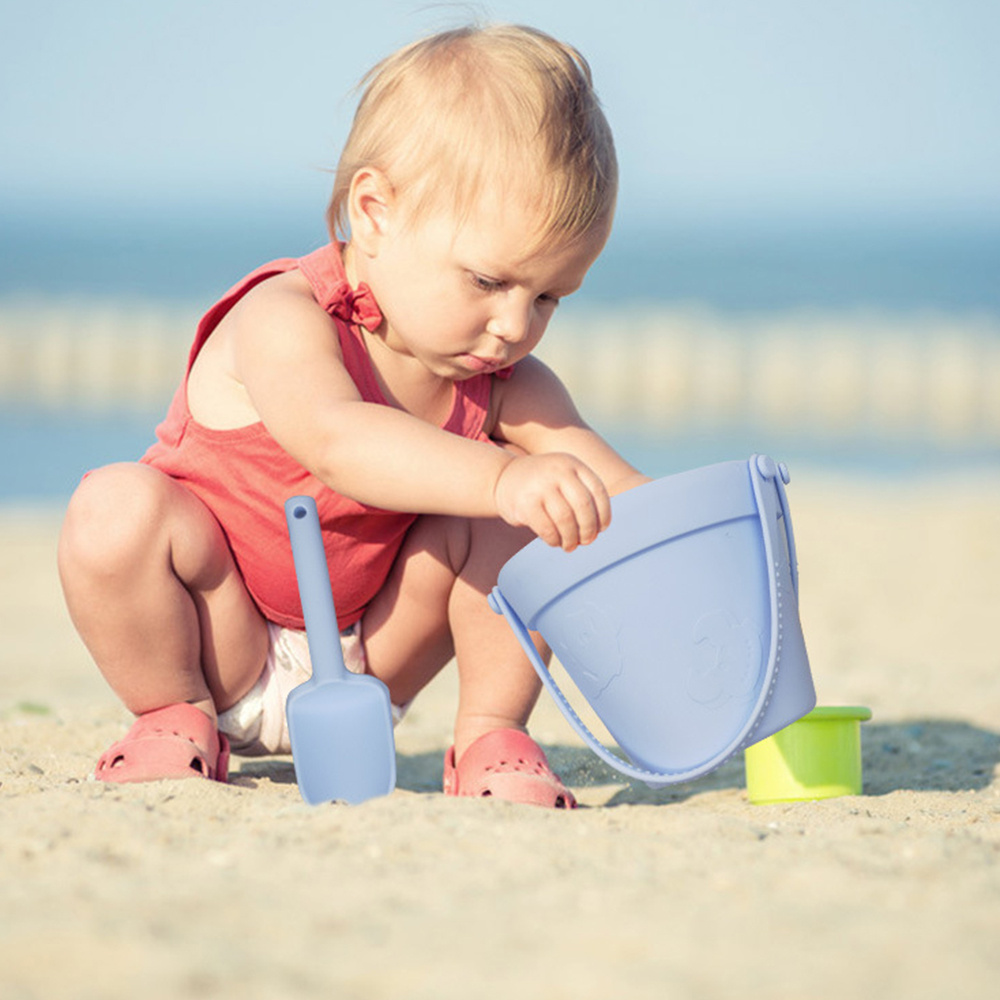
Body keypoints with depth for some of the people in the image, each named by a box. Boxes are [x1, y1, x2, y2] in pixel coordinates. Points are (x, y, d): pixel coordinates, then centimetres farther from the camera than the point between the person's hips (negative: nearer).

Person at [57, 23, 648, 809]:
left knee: (515, 529, -19)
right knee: (119, 507, -32)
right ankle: (176, 714, -9)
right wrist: (502, 477, -63)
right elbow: (334, 437, -49)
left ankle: (491, 738, -5)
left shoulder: (506, 386, -9)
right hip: (223, 645, -3)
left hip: (367, 655, 3)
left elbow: (617, 493, -16)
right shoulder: (283, 322, -28)